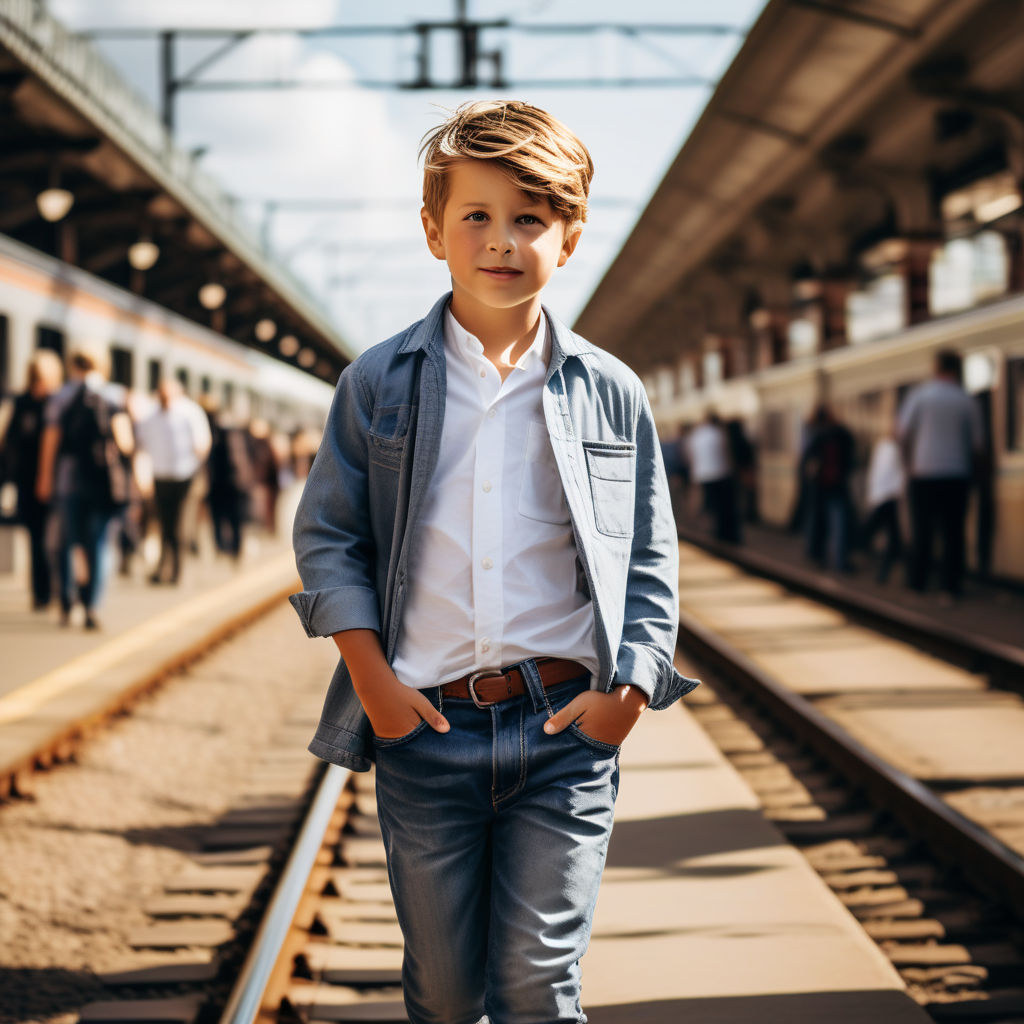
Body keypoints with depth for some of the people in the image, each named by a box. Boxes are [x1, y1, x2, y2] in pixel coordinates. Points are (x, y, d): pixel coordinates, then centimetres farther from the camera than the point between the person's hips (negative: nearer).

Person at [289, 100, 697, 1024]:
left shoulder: (611, 393, 3)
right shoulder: (378, 385, 2)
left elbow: (649, 560, 7)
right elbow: (327, 536, 5)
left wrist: (632, 688, -5)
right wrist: (372, 678, -5)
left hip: (565, 733, 0)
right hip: (426, 729, 1)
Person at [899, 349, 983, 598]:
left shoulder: (919, 394, -3)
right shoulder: (966, 400, 1)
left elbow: (904, 432, -5)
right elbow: (977, 442, 4)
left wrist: (910, 461, 11)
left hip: (924, 473, 0)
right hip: (957, 473, 0)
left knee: (921, 529, 7)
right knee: (953, 531, 3)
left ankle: (917, 580, 10)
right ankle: (951, 583, 1)